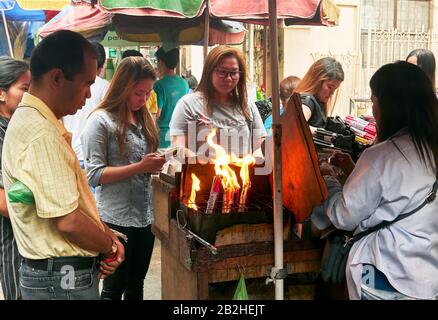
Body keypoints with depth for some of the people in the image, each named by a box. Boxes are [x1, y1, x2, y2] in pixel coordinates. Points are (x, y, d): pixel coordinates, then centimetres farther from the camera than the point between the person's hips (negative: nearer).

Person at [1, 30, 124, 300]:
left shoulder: (38, 123, 9)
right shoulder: (41, 134, -23)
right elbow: (68, 221, -25)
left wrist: (107, 236, 3)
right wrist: (111, 246, -8)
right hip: (64, 280, -9)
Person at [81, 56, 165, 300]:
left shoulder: (144, 118, 10)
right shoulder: (102, 120, -10)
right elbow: (94, 175, -15)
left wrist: (156, 164, -1)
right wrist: (140, 167, -21)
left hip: (146, 215, 6)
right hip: (117, 218, -6)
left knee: (136, 285, 18)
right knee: (114, 288, 7)